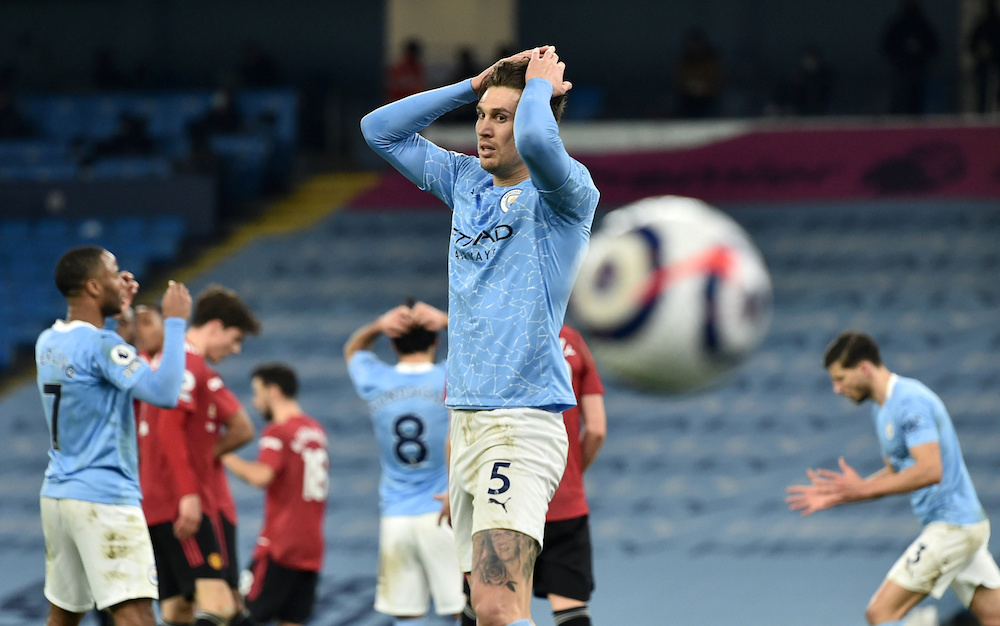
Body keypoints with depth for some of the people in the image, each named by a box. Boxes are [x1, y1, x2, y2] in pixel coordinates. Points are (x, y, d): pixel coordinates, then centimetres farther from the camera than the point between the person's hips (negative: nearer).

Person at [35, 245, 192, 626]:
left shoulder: (48, 342, 10)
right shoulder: (102, 345, -16)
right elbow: (164, 392, -25)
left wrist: (119, 308, 28)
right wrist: (175, 322, -16)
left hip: (57, 494, 9)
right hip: (104, 499, -9)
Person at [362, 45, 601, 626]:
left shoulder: (563, 193, -7)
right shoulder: (467, 182, 15)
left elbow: (535, 139, -29)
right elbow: (380, 129, 20)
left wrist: (539, 86, -8)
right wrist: (475, 84, 12)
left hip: (523, 422, -8)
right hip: (465, 420, 8)